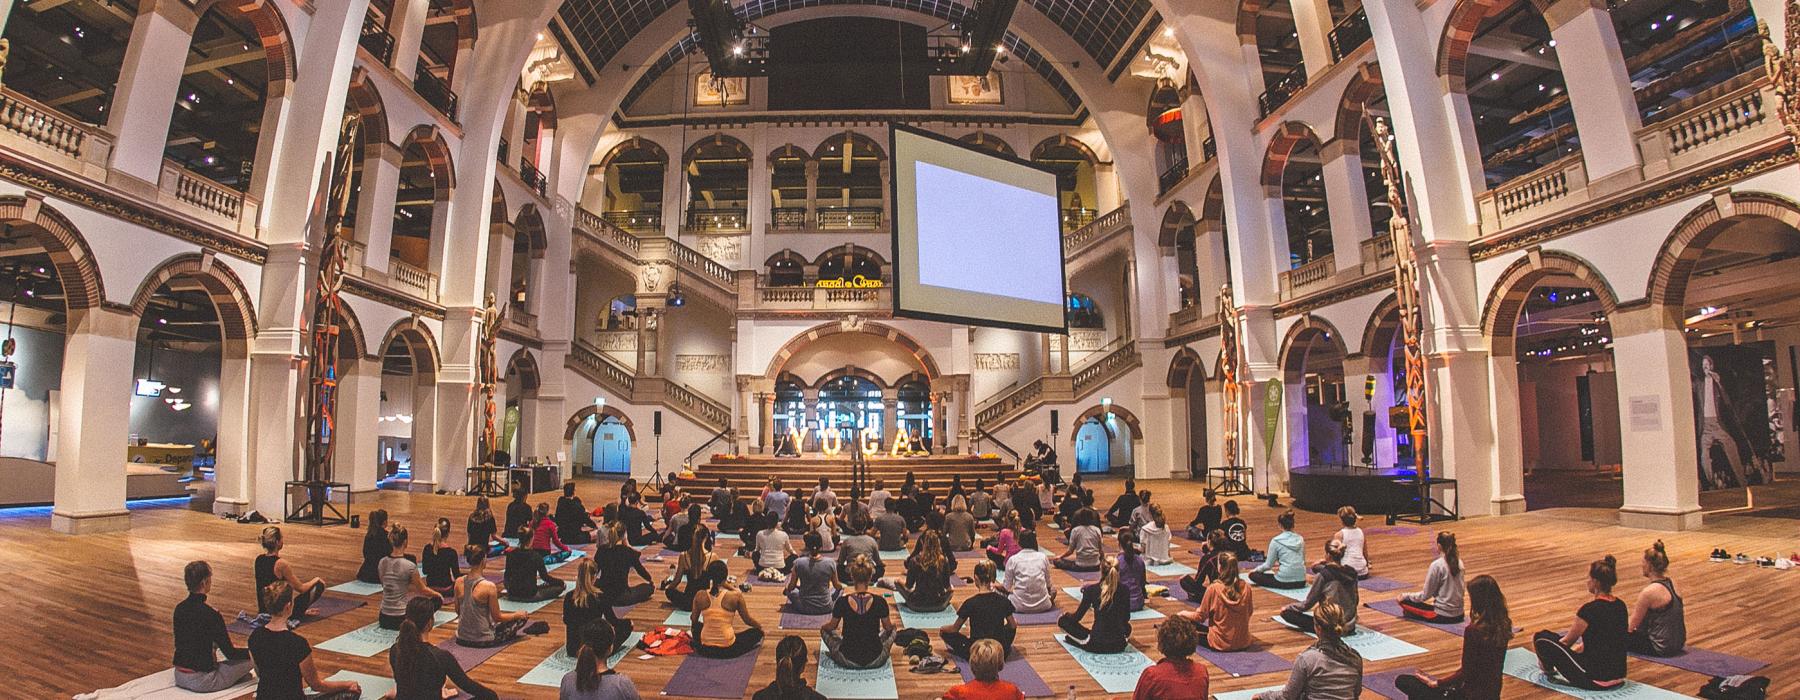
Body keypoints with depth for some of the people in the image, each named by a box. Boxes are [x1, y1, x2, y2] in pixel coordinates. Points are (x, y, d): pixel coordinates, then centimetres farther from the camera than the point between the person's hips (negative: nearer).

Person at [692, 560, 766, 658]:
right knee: (757, 632, 20)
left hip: (705, 650, 2)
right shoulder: (735, 596, -13)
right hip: (728, 650, -2)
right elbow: (747, 620, -1)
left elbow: (694, 621, 8)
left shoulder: (700, 596, -7)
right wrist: (759, 626, 22)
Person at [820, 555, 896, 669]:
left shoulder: (842, 602, -15)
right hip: (876, 661, 1)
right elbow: (888, 627, 3)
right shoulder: (880, 602, -15)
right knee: (892, 630, 28)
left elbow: (832, 626, 3)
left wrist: (824, 626, 27)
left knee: (824, 629, 23)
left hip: (848, 660, -1)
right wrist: (892, 621, 28)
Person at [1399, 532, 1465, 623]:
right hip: (1459, 614, 8)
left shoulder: (1436, 565, -17)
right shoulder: (1459, 562, 2)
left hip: (1443, 616, -7)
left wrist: (1406, 596, 0)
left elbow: (1425, 595, -13)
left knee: (1403, 601, 0)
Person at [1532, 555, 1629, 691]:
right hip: (1618, 677, 8)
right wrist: (1580, 647, 31)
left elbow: (1567, 641, -6)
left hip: (1596, 681, -8)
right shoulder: (1621, 606, 1)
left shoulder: (1589, 609, -21)